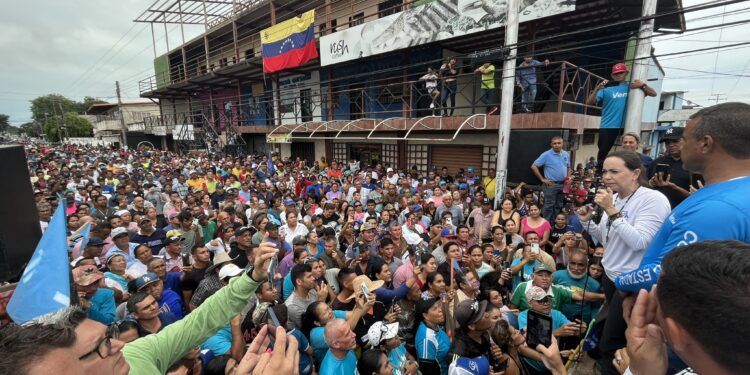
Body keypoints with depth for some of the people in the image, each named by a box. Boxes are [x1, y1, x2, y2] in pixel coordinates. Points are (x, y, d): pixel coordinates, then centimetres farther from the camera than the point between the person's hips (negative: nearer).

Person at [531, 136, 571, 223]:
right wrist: (542, 179, -11)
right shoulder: (546, 155, -10)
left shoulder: (566, 154, 9)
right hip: (551, 185, -6)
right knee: (549, 206, -2)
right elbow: (533, 166, -12)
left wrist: (568, 178, 6)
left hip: (563, 185, 6)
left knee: (558, 206, 14)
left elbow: (568, 168, 22)